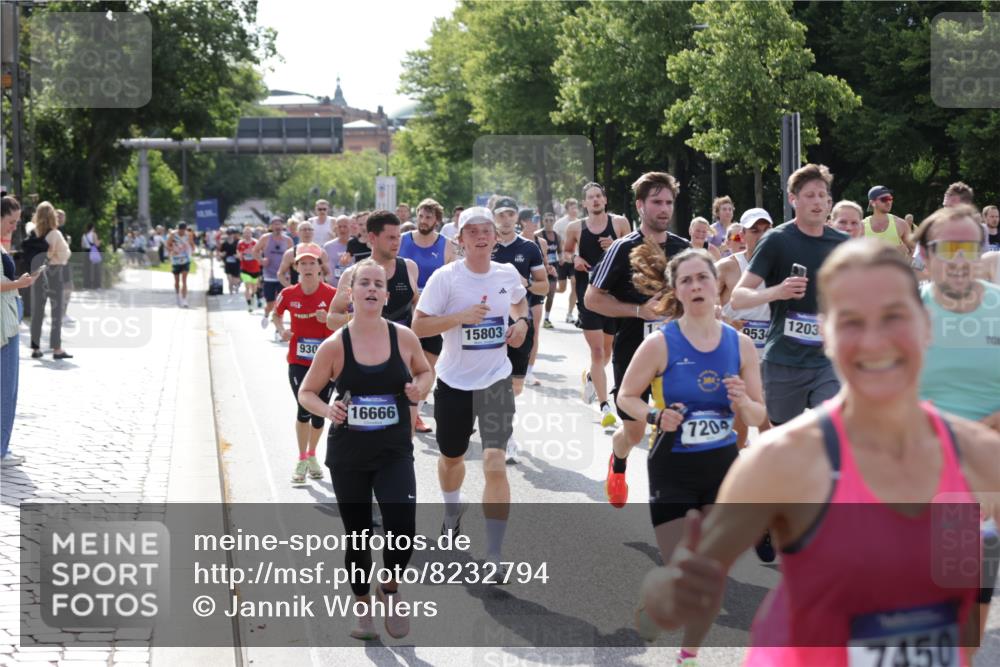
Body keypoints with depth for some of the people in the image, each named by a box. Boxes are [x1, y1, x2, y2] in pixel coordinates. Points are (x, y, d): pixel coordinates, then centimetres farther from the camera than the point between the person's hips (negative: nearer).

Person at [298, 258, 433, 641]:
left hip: (394, 453, 0)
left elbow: (424, 371, 15)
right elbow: (306, 393, 2)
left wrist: (420, 389, -7)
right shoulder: (335, 346, -8)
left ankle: (390, 588, 13)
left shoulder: (404, 337, -4)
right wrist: (327, 410, -18)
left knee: (402, 530, -17)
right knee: (357, 535, 9)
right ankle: (363, 606, 33)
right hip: (348, 455, 0)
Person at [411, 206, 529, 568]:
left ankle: (493, 557, -11)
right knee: (452, 456, 21)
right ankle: (452, 513, 55)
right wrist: (462, 316, -25)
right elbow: (418, 326, -14)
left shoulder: (509, 274, -1)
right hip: (454, 381, 0)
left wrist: (521, 321, 2)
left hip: (495, 380, 0)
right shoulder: (445, 277, -11)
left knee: (495, 463, -15)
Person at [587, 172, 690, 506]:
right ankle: (617, 464, 40)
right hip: (632, 351, -3)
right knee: (634, 430, 7)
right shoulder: (624, 249, -8)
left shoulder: (683, 248, 4)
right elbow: (592, 298, -8)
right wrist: (639, 310, -17)